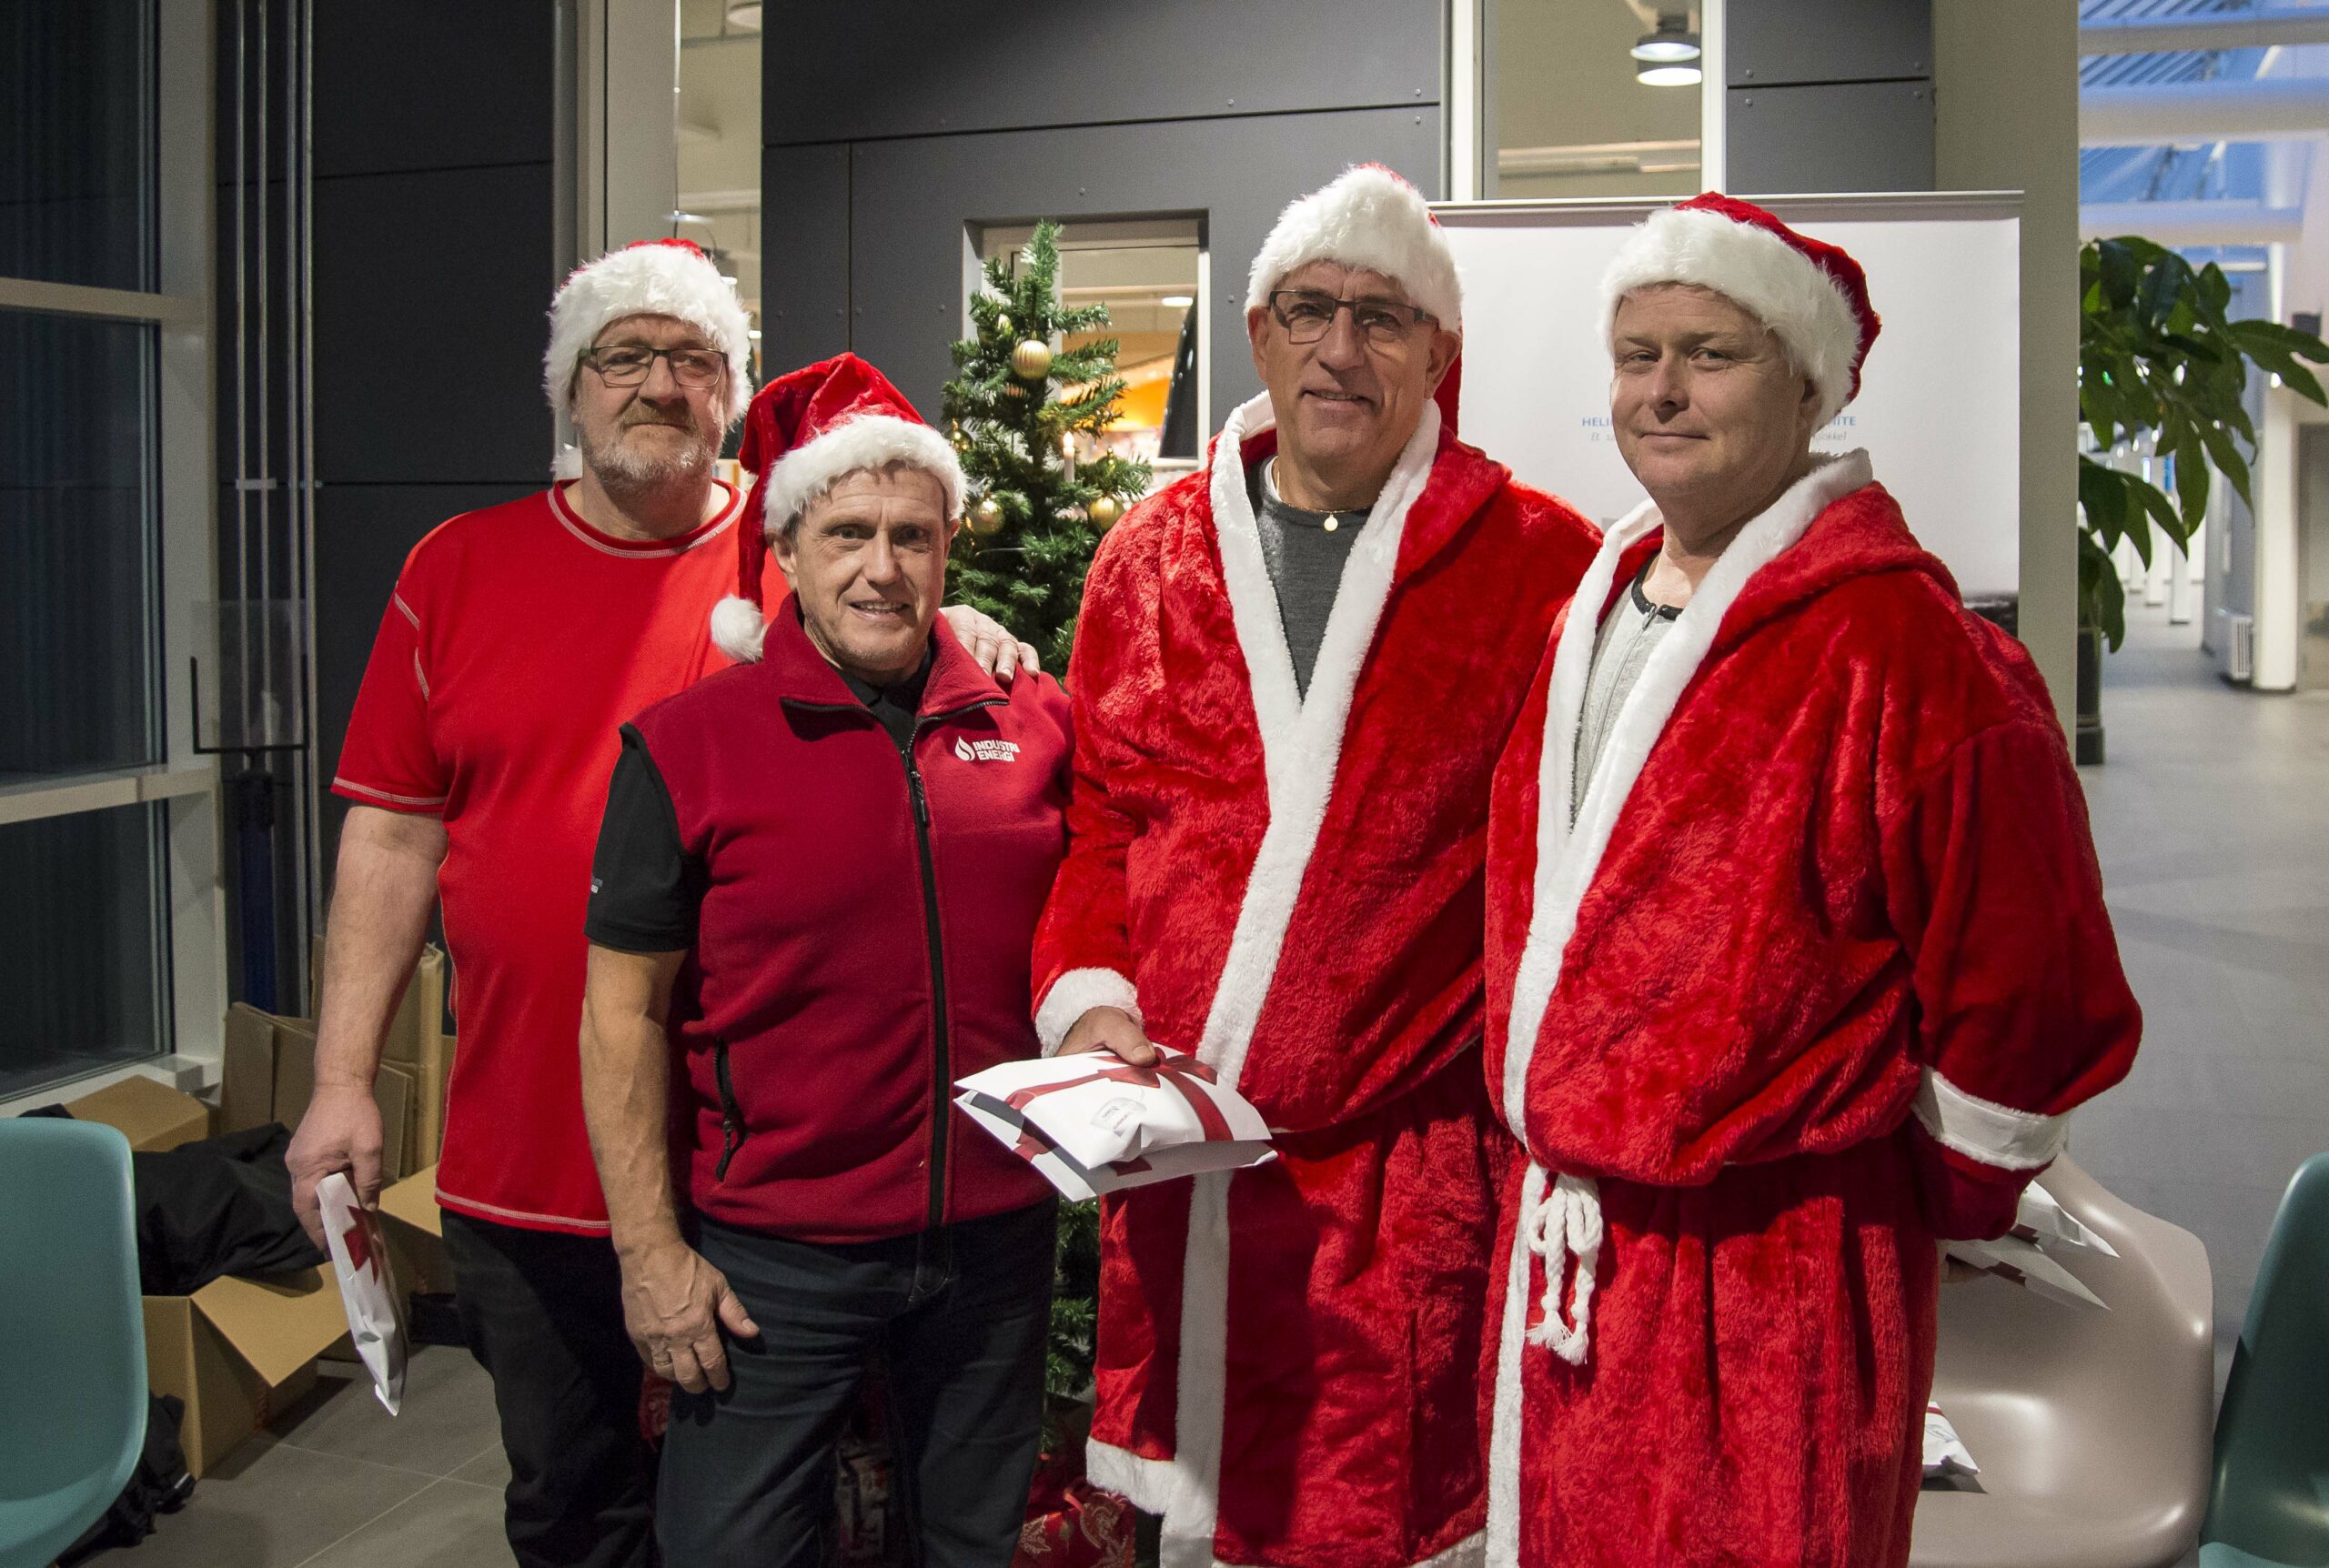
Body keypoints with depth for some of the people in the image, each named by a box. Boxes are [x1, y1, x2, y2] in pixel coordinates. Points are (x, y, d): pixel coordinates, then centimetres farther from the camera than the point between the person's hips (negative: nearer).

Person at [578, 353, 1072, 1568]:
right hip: (770, 1255, -3)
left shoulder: (1032, 726, 1)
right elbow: (626, 1013, -7)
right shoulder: (686, 745, -8)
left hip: (996, 1237, 3)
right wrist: (649, 1249, -8)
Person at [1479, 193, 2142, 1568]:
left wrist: (1929, 1205, 0)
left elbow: (2023, 985, -12)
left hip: (1774, 1271, -7)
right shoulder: (1594, 614, 7)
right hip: (1570, 1246, 7)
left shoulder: (1900, 645, -16)